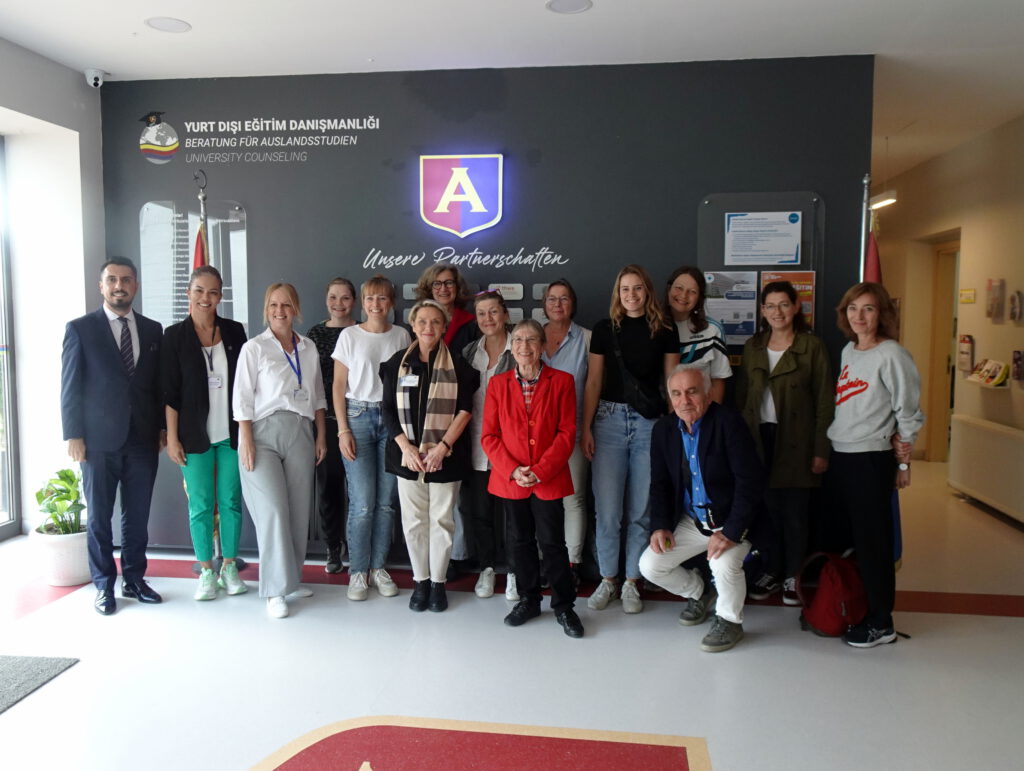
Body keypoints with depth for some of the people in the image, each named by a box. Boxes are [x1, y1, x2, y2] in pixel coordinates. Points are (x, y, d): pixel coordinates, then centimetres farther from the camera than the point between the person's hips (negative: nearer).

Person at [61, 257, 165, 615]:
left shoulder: (153, 330, 9)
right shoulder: (80, 328, 0)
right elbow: (70, 387, -2)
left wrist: (163, 427, 7)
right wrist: (74, 435, -7)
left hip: (143, 439, 3)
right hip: (99, 439, -2)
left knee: (138, 516, 9)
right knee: (99, 516, 7)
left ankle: (134, 579, 22)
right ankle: (104, 585, 19)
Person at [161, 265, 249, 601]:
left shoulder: (234, 331, 4)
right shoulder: (175, 335, -1)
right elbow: (169, 391, -2)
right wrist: (172, 437, -5)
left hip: (231, 432, 2)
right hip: (195, 434, -1)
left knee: (231, 501, 6)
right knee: (200, 506, 4)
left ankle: (229, 567, 19)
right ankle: (206, 571, 16)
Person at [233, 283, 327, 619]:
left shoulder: (308, 348, 11)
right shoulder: (254, 348, -2)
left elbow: (317, 396, 15)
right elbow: (242, 399, -4)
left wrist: (321, 436, 12)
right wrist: (246, 442, -10)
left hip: (300, 432, 4)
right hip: (264, 431, -4)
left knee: (299, 509, 5)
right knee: (272, 509, -10)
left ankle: (292, 577, 20)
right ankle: (276, 589, 0)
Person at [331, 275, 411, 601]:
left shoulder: (402, 336, 7)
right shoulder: (350, 335, 2)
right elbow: (339, 385, 2)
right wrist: (343, 430, -5)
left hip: (393, 418, 2)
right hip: (358, 416, -2)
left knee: (386, 501, 5)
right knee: (362, 502, -4)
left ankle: (378, 567, 19)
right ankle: (357, 571, 11)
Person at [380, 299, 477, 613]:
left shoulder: (457, 365, 2)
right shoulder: (397, 363, 6)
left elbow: (465, 410, -2)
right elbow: (389, 410, 4)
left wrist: (442, 446, -12)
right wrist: (406, 447, -8)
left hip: (446, 455, -1)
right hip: (408, 454, 1)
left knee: (441, 520, 4)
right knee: (413, 521, 5)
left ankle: (438, 582, 18)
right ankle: (420, 581, 20)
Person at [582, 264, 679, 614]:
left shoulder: (664, 332, 6)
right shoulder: (604, 328, 6)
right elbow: (593, 382, 6)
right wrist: (585, 428, 1)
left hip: (650, 422, 0)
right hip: (609, 419, 0)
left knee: (641, 509, 4)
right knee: (607, 507, 2)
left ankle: (631, 582, 18)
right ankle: (607, 579, 18)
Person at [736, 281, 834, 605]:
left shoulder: (812, 346, -3)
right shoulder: (752, 347, 10)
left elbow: (824, 401, -4)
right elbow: (742, 396, 13)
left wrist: (821, 449, -8)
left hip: (796, 441, -3)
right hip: (760, 438, 3)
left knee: (794, 511, 2)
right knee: (767, 508, 7)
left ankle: (793, 577, 17)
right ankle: (771, 572, 21)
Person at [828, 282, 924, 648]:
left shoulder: (892, 355, -10)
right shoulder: (848, 351, 11)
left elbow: (908, 414, -8)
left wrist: (903, 461, -5)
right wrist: (826, 451, 14)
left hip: (871, 459, -7)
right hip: (838, 456, 7)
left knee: (871, 541, 0)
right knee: (845, 537, 13)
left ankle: (881, 624, 12)